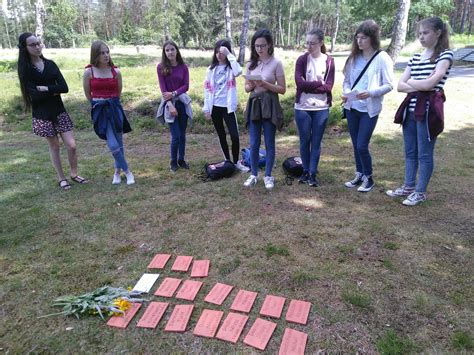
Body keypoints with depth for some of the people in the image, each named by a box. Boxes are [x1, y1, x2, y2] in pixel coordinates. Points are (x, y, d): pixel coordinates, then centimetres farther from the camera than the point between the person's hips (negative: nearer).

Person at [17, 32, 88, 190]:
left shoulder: (50, 64, 4)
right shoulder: (25, 69, -4)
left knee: (71, 145, -2)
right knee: (54, 146, 7)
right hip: (42, 115, -2)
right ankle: (61, 178, 21)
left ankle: (74, 174, 18)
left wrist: (46, 88, -16)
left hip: (59, 111, 2)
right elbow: (35, 95, -15)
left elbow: (64, 88, -8)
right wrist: (54, 91, -10)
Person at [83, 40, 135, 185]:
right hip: (99, 110, -2)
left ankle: (118, 171, 28)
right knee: (113, 145, -9)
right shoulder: (89, 72, -6)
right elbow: (88, 94, 6)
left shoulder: (116, 71, -2)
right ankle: (127, 171, 10)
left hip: (115, 108, 2)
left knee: (119, 143, 7)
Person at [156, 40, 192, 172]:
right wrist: (170, 105, -17)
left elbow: (186, 86, -2)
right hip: (169, 103, -3)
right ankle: (173, 161, 14)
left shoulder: (183, 67, 2)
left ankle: (181, 159, 23)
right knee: (176, 136, -6)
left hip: (182, 102, 3)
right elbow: (163, 88, -8)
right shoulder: (161, 67, -4)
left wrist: (173, 94, -16)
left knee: (182, 134, 8)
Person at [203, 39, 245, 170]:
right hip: (215, 107, 3)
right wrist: (206, 108, 1)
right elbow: (207, 88, 6)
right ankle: (227, 160, 26)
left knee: (234, 136, -10)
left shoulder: (231, 68, -2)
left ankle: (236, 162, 7)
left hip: (228, 107, -3)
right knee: (221, 135, 12)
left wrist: (229, 55, -22)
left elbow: (238, 71, -28)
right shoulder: (211, 69, 6)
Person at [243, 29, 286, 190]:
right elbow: (246, 88, 13)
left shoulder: (276, 63, -5)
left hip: (270, 105, -4)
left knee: (269, 143, 4)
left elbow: (282, 89, -6)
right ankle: (253, 175, 21)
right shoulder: (251, 64, 7)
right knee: (254, 143, 7)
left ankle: (268, 176, 17)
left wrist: (265, 84, -19)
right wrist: (251, 85, -11)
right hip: (254, 105, 4)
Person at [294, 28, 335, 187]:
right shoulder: (302, 60, 1)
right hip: (302, 108, 0)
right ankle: (305, 171, 23)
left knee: (316, 142, 5)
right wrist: (319, 83, -10)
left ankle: (313, 174, 15)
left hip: (321, 109, 0)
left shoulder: (329, 61, 1)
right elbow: (299, 82, -12)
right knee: (304, 141, 8)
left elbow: (329, 86, -7)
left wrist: (308, 86, -11)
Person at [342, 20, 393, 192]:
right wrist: (346, 92, -9)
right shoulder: (354, 57, 7)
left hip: (369, 109, -5)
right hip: (352, 107, 5)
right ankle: (359, 175, 28)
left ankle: (368, 178, 15)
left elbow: (389, 85, -9)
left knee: (362, 146, -6)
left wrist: (370, 93, -24)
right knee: (355, 145, 12)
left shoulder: (382, 58, -8)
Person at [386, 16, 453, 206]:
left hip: (428, 109, -6)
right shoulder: (415, 57, 13)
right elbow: (400, 86, 4)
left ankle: (420, 192, 12)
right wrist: (420, 85, -10)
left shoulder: (445, 55, -4)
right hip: (411, 109, 6)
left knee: (424, 153, 1)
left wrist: (410, 81, -1)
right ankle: (408, 186, 24)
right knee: (410, 152, 12)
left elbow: (430, 83, -17)